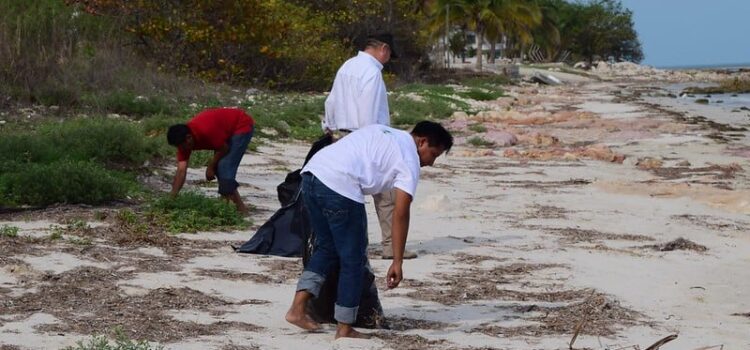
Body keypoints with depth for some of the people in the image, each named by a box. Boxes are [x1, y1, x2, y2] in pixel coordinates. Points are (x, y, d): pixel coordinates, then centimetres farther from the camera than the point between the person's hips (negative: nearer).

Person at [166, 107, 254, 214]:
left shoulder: (206, 130, -37)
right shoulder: (184, 141, -13)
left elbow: (224, 149, -22)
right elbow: (181, 170, -14)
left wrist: (210, 167, -11)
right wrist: (173, 197, -19)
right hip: (228, 131, 8)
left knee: (224, 167, -17)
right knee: (218, 168, 5)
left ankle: (239, 207, -15)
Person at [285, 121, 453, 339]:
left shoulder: (386, 134, 29)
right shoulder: (409, 161, 5)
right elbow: (400, 213, -3)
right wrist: (397, 262, -3)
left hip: (312, 172, 8)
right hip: (339, 186, -8)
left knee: (327, 248, 22)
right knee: (353, 259, 6)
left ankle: (297, 308, 13)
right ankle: (344, 328, 13)